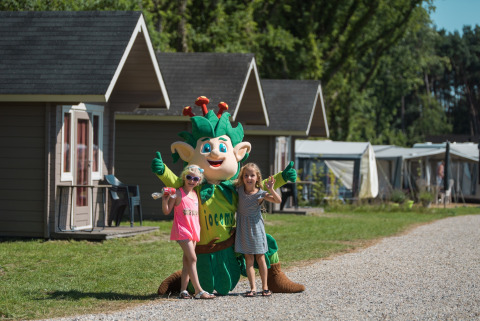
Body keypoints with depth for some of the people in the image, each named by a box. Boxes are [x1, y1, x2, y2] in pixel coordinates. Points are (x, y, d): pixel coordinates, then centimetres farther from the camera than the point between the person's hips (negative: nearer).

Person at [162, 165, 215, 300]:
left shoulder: (195, 194, 12)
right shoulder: (178, 193, -8)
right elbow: (166, 211, -8)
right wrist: (165, 199, -21)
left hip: (194, 231, 7)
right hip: (182, 230, -7)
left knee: (187, 261, 7)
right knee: (192, 258, -12)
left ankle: (183, 290, 9)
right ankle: (198, 290, -13)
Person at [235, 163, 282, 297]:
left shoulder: (260, 194, -12)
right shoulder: (239, 189, -1)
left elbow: (278, 200, -22)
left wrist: (271, 190, -34)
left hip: (255, 226, -2)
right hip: (243, 227, 2)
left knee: (260, 258, 4)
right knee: (249, 259, 1)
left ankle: (265, 287, 13)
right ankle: (253, 288, 0)